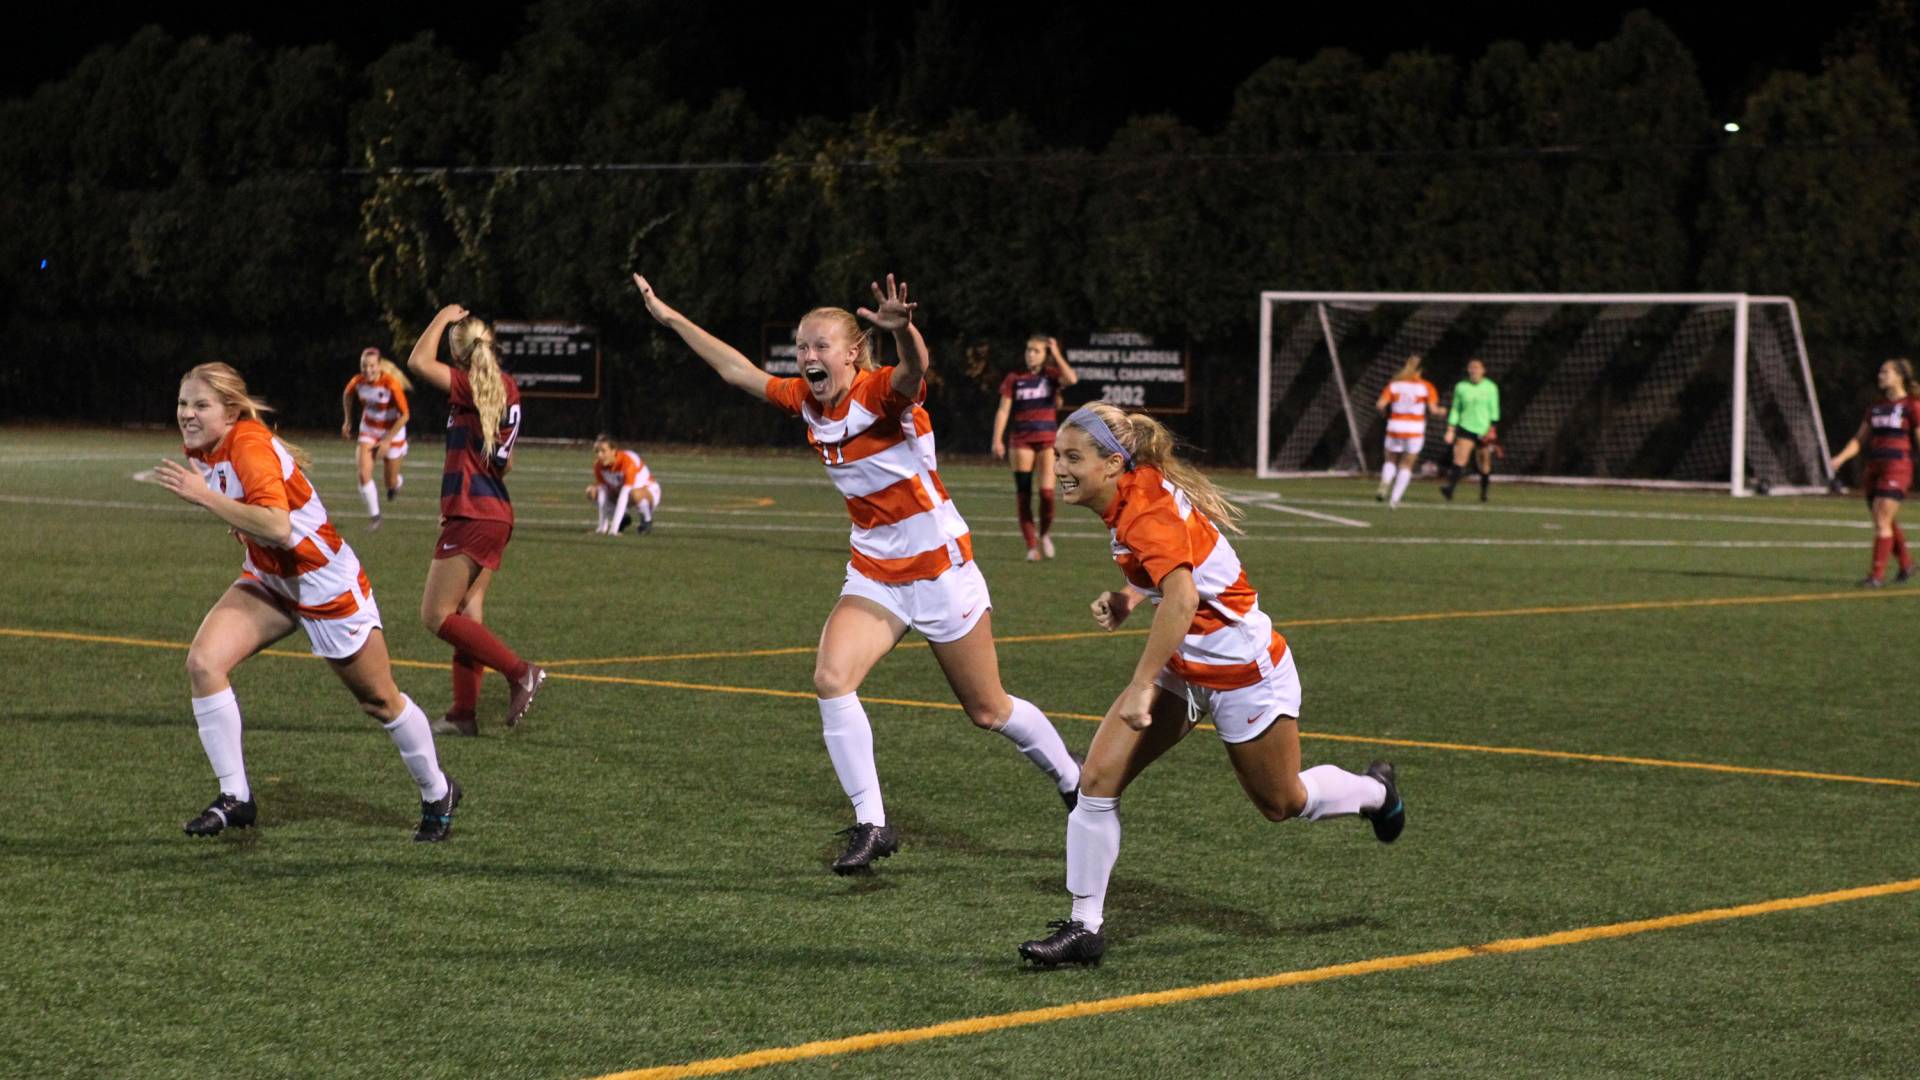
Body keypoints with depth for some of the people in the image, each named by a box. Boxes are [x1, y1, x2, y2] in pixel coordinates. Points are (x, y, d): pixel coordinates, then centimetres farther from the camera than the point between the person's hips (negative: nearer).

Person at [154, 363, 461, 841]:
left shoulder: (249, 446, -30)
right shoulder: (201, 449, -5)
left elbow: (278, 528, -44)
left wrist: (205, 496, -42)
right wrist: (243, 524, 5)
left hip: (326, 582, -7)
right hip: (268, 580, 7)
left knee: (379, 701, 9)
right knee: (203, 662, -16)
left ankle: (438, 794, 34)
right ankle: (235, 798, -7)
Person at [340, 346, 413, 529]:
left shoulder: (391, 384, -28)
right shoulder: (357, 382, -15)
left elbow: (404, 415, -21)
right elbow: (347, 395, 10)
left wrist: (387, 441, -21)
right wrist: (347, 421, 12)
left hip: (392, 431, -3)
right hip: (369, 430, 3)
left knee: (391, 484, 5)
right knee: (364, 474, -15)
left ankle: (397, 481, 44)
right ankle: (374, 516, -1)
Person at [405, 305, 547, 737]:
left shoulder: (471, 388, -14)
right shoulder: (508, 389, 11)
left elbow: (419, 361, -22)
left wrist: (443, 317, -8)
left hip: (471, 518, -9)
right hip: (497, 513, 9)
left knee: (437, 615, -6)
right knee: (468, 613, 11)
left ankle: (520, 672, -10)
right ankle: (464, 713, 10)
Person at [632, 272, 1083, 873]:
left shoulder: (883, 393, -21)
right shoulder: (805, 400, -1)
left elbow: (914, 370, -45)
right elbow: (737, 370, 13)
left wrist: (902, 329, -68)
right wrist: (670, 318, 16)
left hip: (941, 570, -6)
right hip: (874, 573, 6)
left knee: (988, 711, 6)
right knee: (831, 678, -17)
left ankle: (1074, 781, 32)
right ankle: (871, 824, -11)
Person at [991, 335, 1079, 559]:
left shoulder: (1052, 375, 5)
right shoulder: (1014, 379, 6)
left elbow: (1071, 379, -17)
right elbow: (1003, 410, 2)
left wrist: (1057, 354, -9)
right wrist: (997, 440, -8)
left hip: (1047, 439, -1)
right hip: (1022, 440, 1)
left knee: (1047, 491, -14)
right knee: (1023, 494, -3)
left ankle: (1045, 533, 13)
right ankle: (1032, 546, 3)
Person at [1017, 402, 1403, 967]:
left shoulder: (1149, 510, -29)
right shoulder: (1131, 499, 0)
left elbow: (1182, 598, -42)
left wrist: (1142, 685, -41)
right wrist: (1128, 597, 1)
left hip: (1243, 674, -9)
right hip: (1185, 670, 9)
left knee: (1282, 803, 14)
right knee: (1097, 779, -6)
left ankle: (1376, 791, 45)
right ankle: (1085, 927, 1)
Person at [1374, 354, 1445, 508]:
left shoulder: (1394, 384, 1)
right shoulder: (1426, 387, -3)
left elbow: (1380, 405, -7)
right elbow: (1433, 409, -9)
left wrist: (1385, 414, 13)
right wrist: (1441, 411, 12)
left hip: (1395, 428, 1)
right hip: (1415, 430, -1)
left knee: (1391, 461, 18)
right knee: (1406, 466, 11)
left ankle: (1384, 485, -10)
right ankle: (1395, 498, 4)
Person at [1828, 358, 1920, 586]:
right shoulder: (1875, 408, 16)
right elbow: (1860, 438, 17)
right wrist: (1841, 458, 3)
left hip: (1897, 467, -7)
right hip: (1873, 467, 7)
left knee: (1882, 521, -13)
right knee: (1885, 524, 11)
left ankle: (1877, 574, -11)